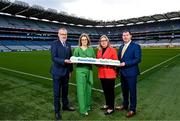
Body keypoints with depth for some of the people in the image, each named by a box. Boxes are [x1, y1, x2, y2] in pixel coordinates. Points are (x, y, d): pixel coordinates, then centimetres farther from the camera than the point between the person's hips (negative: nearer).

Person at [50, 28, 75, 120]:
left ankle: (65, 105, 37)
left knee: (65, 90, 18)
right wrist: (64, 61, -30)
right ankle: (57, 111, 21)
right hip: (57, 72, -6)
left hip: (66, 71, 6)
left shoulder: (68, 44, 10)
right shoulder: (55, 44, -10)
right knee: (57, 92, 6)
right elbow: (53, 58, -18)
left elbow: (70, 57, 11)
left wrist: (70, 70, 10)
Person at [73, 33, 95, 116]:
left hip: (89, 70, 4)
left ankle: (87, 105, 30)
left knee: (88, 88, 12)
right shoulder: (77, 49, 1)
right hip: (80, 70, -3)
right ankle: (83, 109, 6)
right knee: (81, 89, -3)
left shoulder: (91, 49, 10)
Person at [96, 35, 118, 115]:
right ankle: (107, 104, 33)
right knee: (105, 90, 16)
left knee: (110, 91, 1)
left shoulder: (112, 50, -3)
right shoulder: (99, 51, 14)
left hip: (110, 74, -6)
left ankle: (111, 108, 13)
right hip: (102, 74, 6)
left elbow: (116, 61, -7)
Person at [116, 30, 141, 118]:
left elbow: (138, 59, -17)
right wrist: (118, 70, 9)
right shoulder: (121, 47, 13)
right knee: (124, 90, 20)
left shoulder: (136, 46, -9)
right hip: (122, 73, 7)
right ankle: (125, 105, 39)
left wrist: (125, 63, -23)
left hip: (131, 73, -7)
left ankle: (132, 109, 20)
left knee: (132, 91, 5)